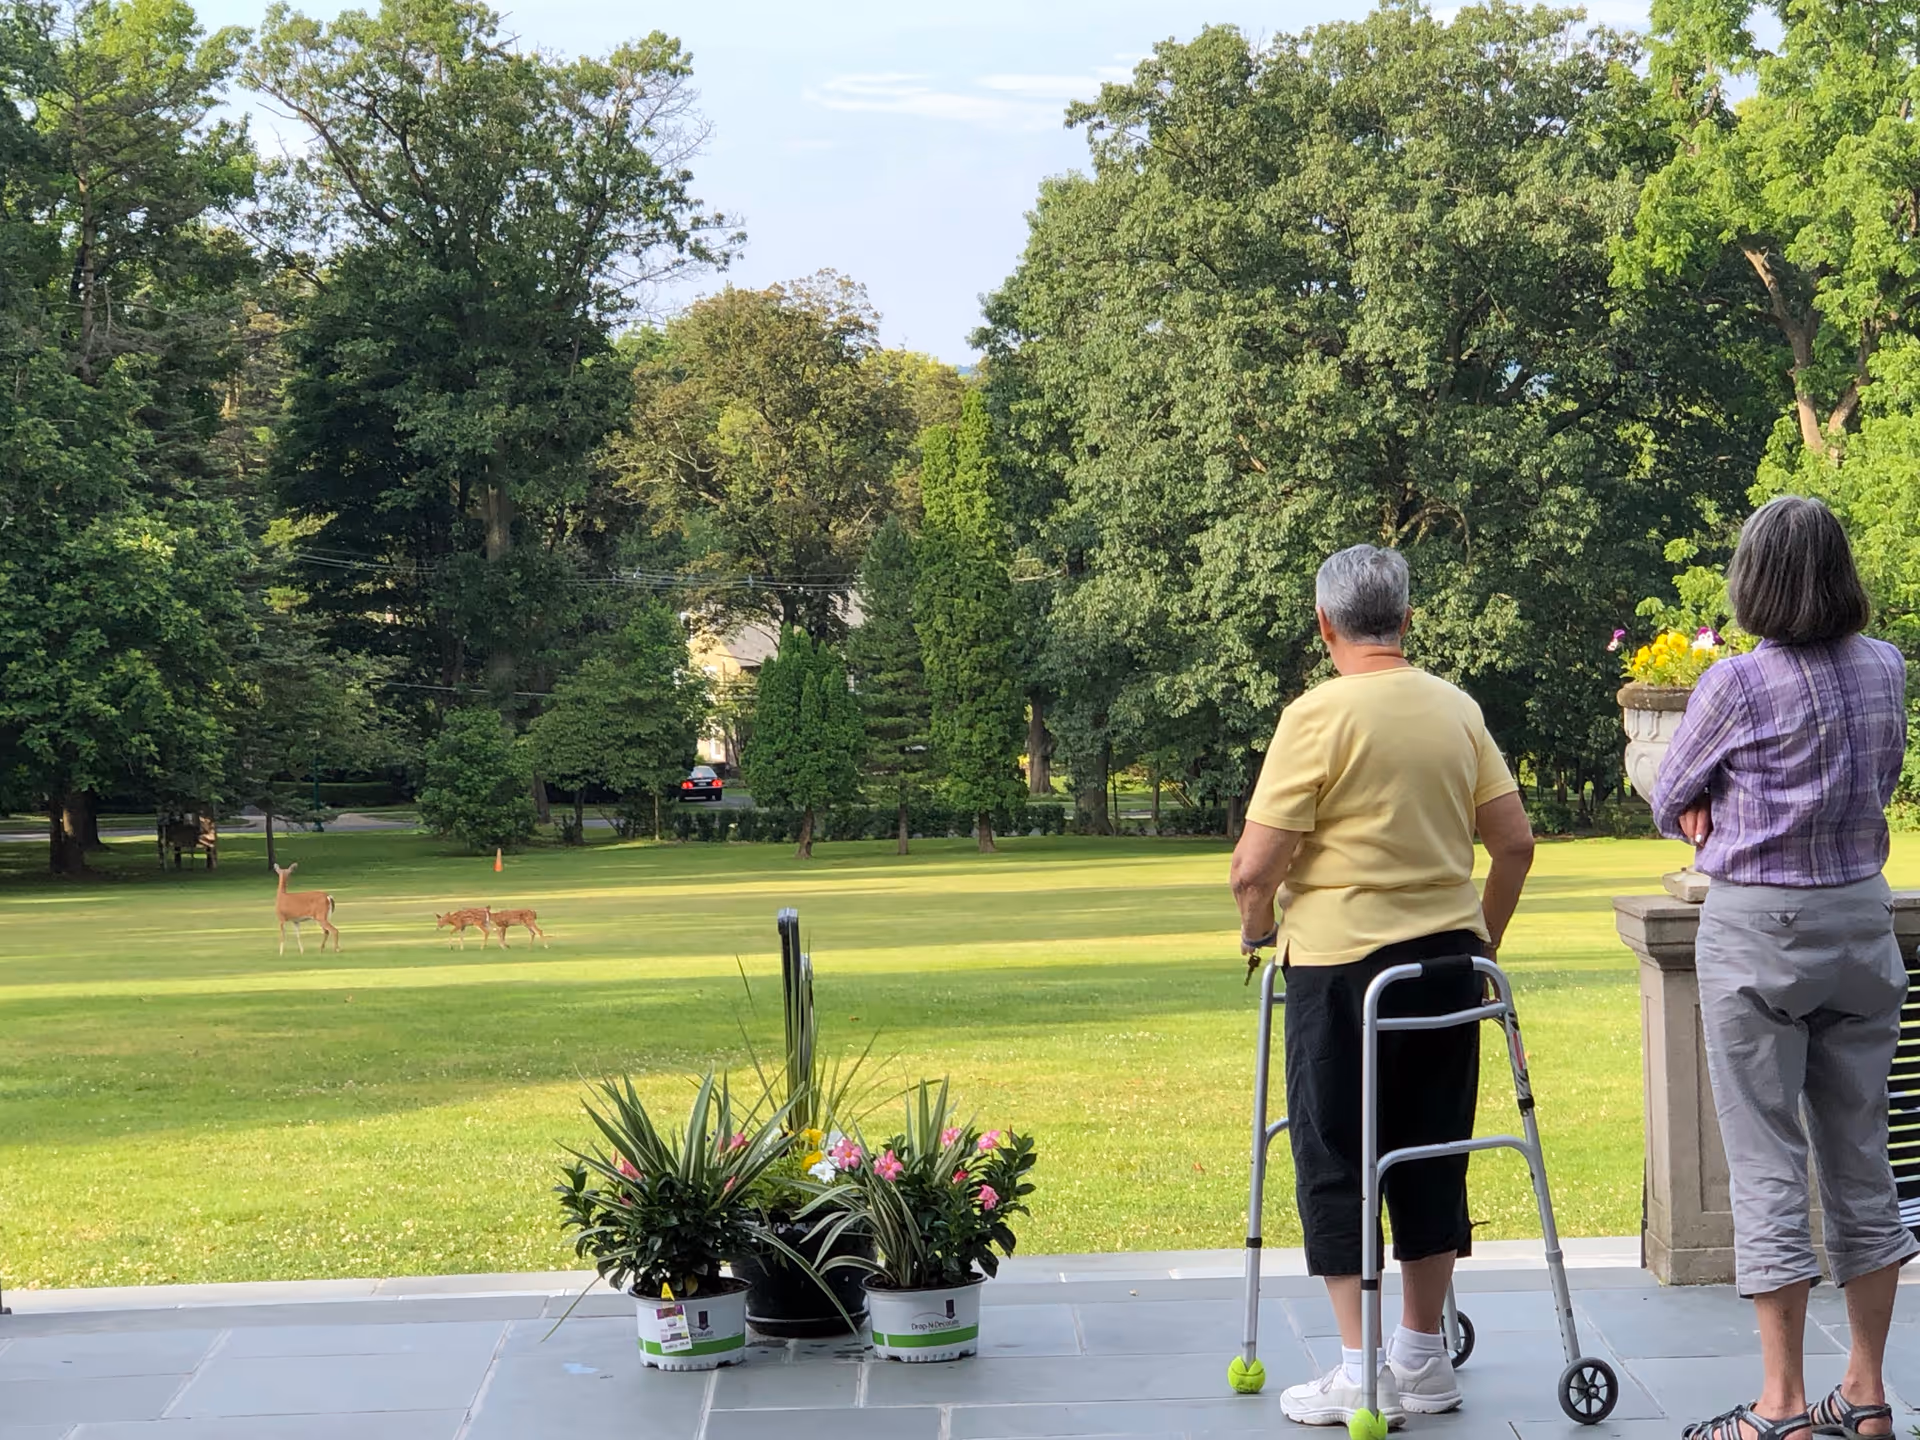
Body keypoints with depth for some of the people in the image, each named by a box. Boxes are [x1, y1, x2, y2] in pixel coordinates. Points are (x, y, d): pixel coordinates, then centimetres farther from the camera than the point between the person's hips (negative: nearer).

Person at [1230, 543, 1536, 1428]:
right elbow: (1514, 841, 8)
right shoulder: (1457, 710, 6)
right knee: (1432, 1156, 14)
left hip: (1343, 964, -6)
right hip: (1447, 959, 6)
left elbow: (1256, 864, -15)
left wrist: (1257, 926, 4)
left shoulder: (1319, 716, -12)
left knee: (1336, 1163, 3)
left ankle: (1362, 1375, 2)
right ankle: (1423, 1358, 21)